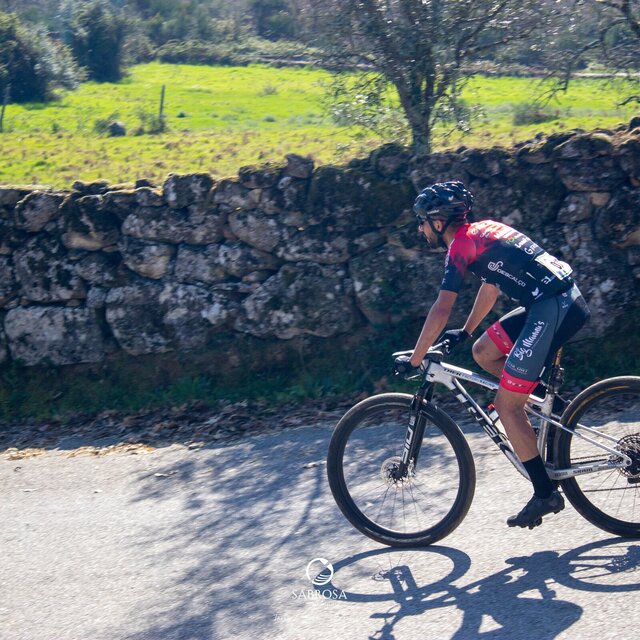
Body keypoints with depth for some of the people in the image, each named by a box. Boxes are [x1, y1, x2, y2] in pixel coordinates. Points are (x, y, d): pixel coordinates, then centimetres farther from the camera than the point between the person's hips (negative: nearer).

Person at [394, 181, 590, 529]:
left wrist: (414, 360, -4)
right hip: (563, 300, 10)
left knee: (506, 405, -4)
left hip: (555, 308, -10)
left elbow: (441, 310, -11)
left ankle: (545, 494, 2)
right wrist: (465, 332, 37)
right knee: (483, 352, 18)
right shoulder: (481, 231, 19)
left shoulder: (461, 246, -8)